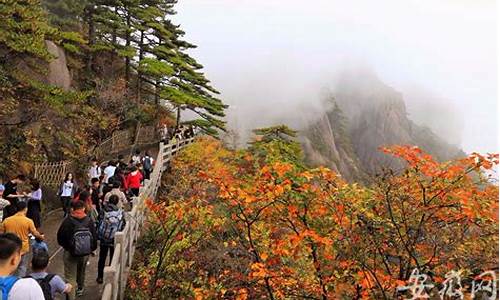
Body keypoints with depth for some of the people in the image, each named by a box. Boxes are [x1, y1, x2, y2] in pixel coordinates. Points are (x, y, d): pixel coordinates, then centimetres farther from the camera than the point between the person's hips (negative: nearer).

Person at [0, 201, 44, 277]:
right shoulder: (28, 221, -14)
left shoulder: (6, 220, -7)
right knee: (22, 268, 14)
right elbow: (35, 234, -3)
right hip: (23, 249, -2)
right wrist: (41, 237, 17)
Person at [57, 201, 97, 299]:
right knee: (81, 272, 28)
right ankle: (80, 289, 49)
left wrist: (65, 246, 13)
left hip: (71, 253, -4)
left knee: (70, 276, 0)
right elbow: (94, 237, -2)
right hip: (85, 253, 4)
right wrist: (92, 249, 15)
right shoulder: (89, 221, -7)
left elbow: (60, 237, -6)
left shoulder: (68, 221, -15)